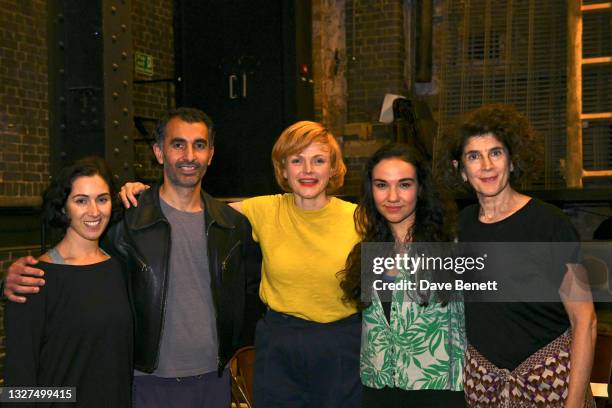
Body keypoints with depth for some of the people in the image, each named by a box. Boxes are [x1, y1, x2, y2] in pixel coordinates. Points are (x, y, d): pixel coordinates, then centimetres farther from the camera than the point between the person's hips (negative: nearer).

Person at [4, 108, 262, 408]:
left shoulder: (233, 224, 3)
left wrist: (233, 347, 9)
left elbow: (251, 290, 15)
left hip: (214, 379, 3)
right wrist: (19, 274, -19)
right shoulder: (126, 220, -9)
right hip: (151, 383, -3)